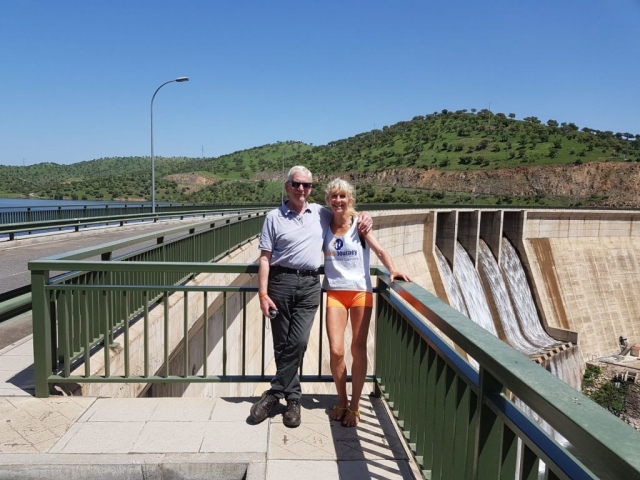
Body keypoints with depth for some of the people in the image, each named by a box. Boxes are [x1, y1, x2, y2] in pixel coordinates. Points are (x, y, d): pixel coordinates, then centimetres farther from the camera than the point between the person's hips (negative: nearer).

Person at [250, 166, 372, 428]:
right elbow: (265, 258, -1)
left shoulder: (321, 213, 9)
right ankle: (292, 397, 22)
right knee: (281, 344, 5)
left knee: (298, 342, -5)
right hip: (281, 282, -1)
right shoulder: (274, 217, 2)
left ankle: (275, 393, 11)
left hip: (310, 284, 1)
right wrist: (263, 294, -8)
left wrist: (365, 218, 5)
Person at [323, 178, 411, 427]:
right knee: (336, 351, -4)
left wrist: (393, 270, -24)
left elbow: (380, 250, -8)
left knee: (358, 350, 4)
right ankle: (342, 401, 18)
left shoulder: (359, 224, -1)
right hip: (335, 293, 1)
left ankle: (354, 405, 18)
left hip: (361, 292, -1)